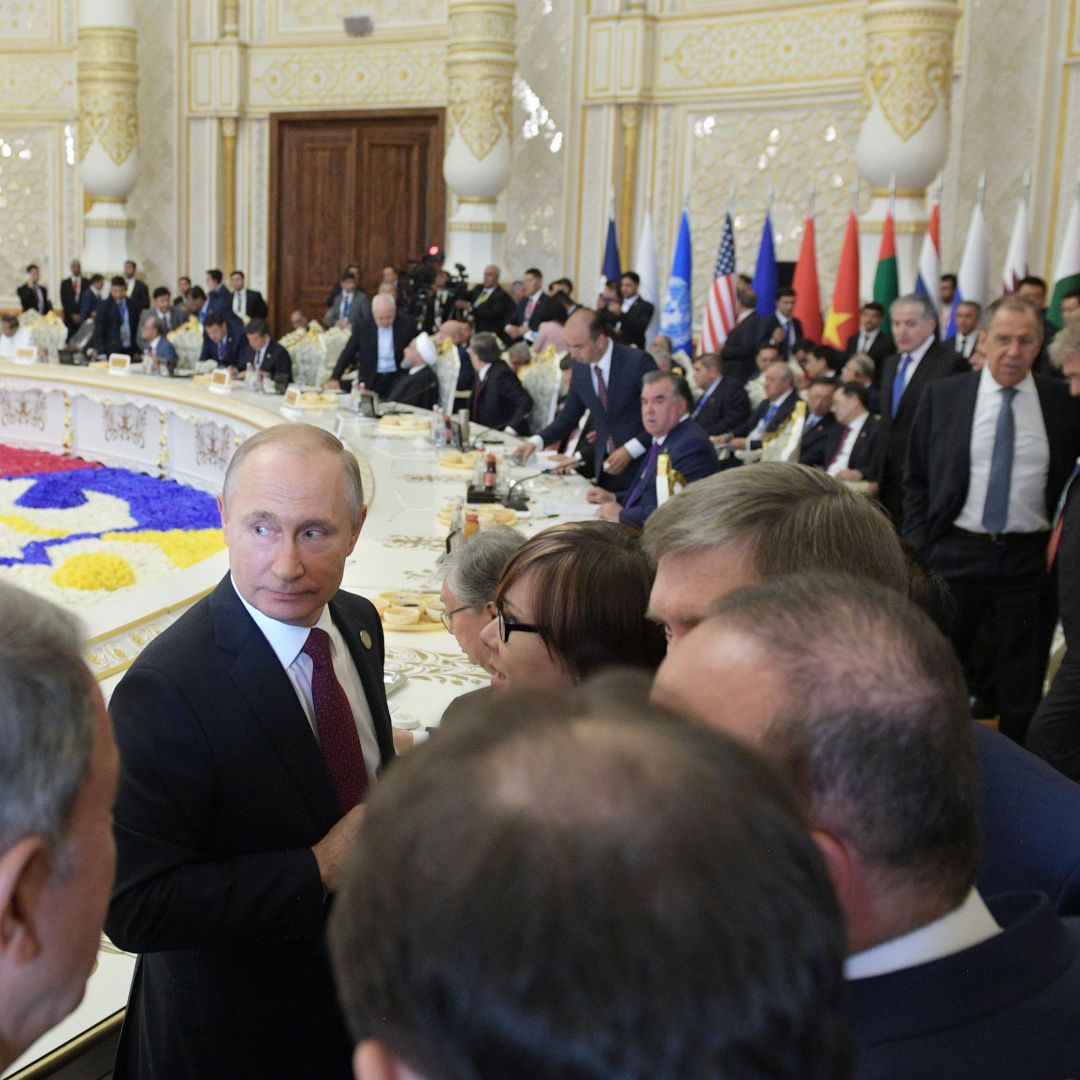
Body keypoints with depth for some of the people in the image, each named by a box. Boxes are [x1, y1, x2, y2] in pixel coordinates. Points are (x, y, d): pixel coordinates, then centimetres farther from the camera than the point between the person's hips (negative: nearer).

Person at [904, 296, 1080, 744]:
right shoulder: (942, 396, 1)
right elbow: (916, 481, 6)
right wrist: (918, 549, 0)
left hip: (1030, 559, 0)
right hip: (956, 552, 0)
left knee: (1023, 687, 8)